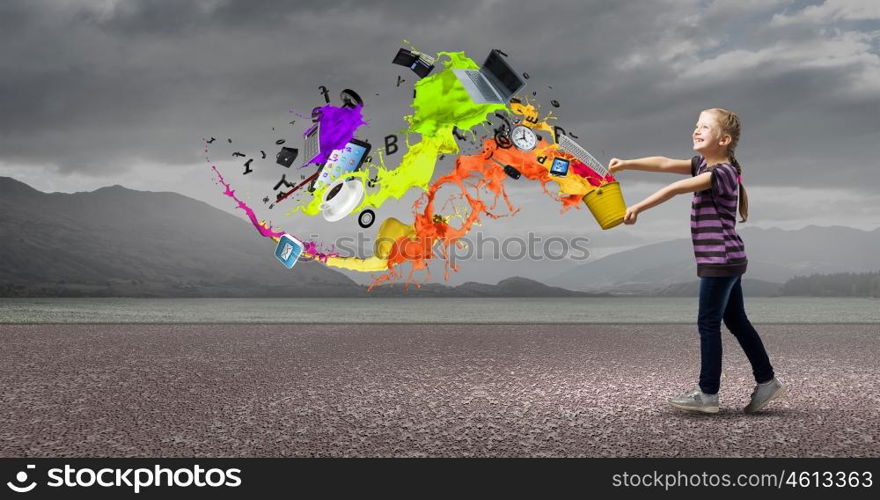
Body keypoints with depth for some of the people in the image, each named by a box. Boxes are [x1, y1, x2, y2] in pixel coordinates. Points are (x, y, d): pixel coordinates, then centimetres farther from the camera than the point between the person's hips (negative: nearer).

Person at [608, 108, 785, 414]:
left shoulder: (722, 172, -15)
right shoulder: (704, 165, 13)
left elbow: (675, 189, -23)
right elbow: (665, 164, 4)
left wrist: (638, 207, -25)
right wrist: (626, 165, -6)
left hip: (720, 260, -10)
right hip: (728, 261, 10)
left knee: (708, 324, -5)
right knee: (737, 322, 14)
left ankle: (708, 394, 0)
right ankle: (766, 381, 22)